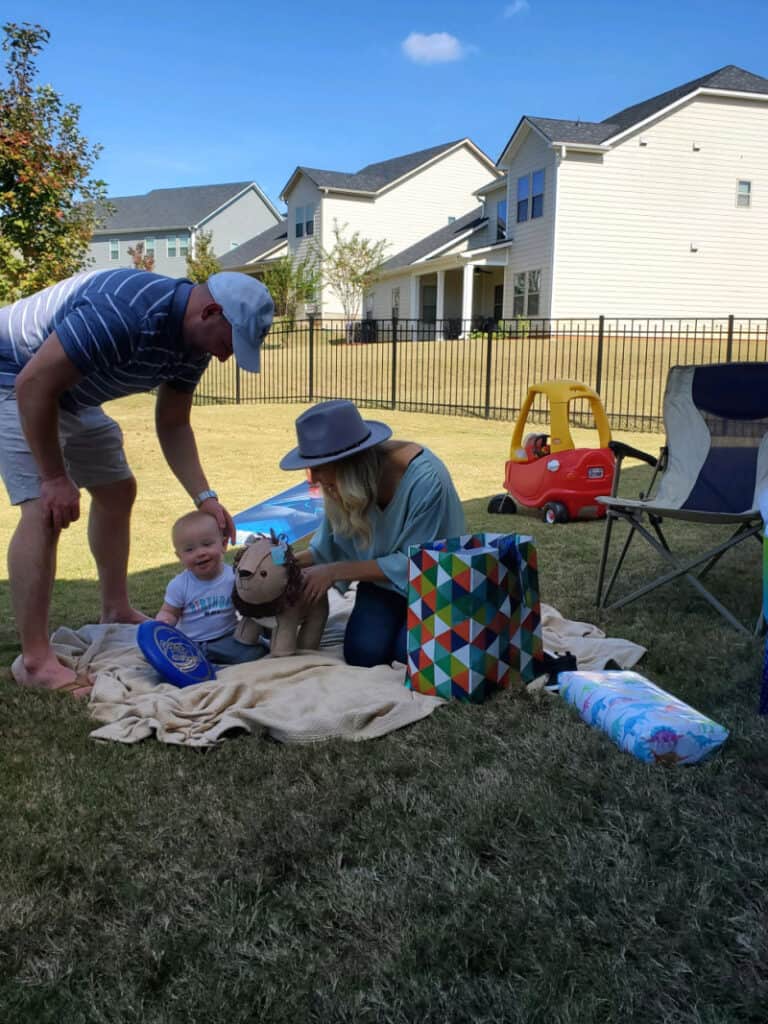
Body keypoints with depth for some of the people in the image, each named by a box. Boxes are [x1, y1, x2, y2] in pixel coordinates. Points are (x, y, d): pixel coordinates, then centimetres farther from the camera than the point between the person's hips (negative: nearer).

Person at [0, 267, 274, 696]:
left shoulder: (193, 342, -7)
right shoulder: (124, 312, -36)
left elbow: (172, 425, 1)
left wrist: (205, 496, -10)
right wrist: (55, 478, -25)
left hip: (69, 394, 10)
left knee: (117, 490, 13)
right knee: (46, 510, -19)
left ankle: (117, 612, 28)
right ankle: (35, 660, -13)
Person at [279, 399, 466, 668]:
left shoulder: (425, 479, -33)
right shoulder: (342, 485, -16)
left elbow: (413, 565, -24)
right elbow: (331, 546, -1)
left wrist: (335, 571, -24)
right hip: (383, 578, 4)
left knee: (408, 652, -22)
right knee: (362, 654, -14)